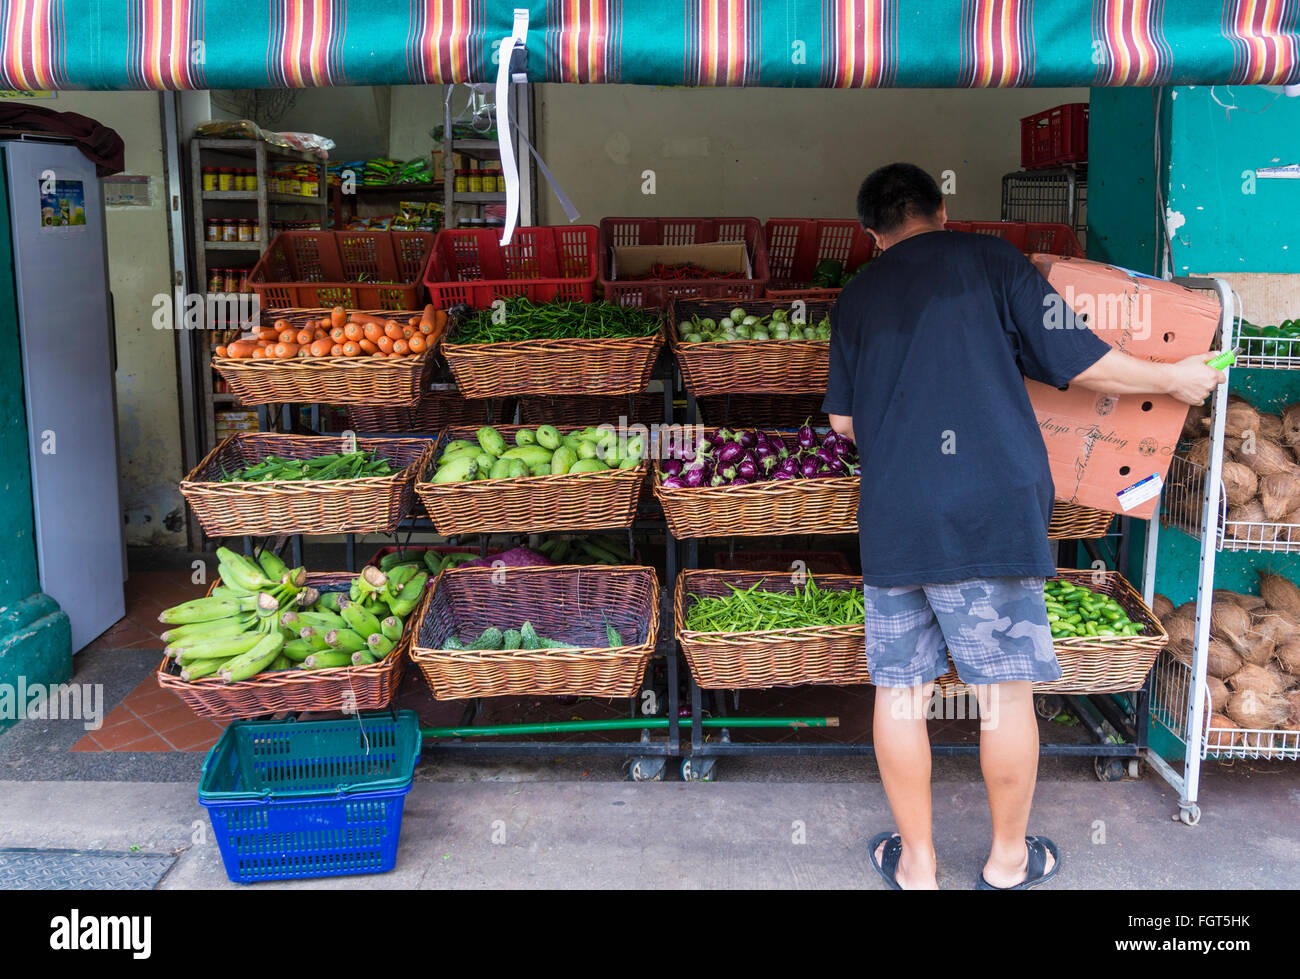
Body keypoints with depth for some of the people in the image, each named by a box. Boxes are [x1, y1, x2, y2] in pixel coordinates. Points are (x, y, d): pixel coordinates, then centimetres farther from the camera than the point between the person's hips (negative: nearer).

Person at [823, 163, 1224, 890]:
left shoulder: (856, 297, 14)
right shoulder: (991, 260, 3)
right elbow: (1079, 362, 1)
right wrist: (1177, 379, 17)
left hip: (891, 521, 3)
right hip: (989, 513, -3)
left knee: (900, 690, 10)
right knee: (1006, 690, 9)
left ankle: (915, 862, 20)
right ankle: (1009, 860, 22)